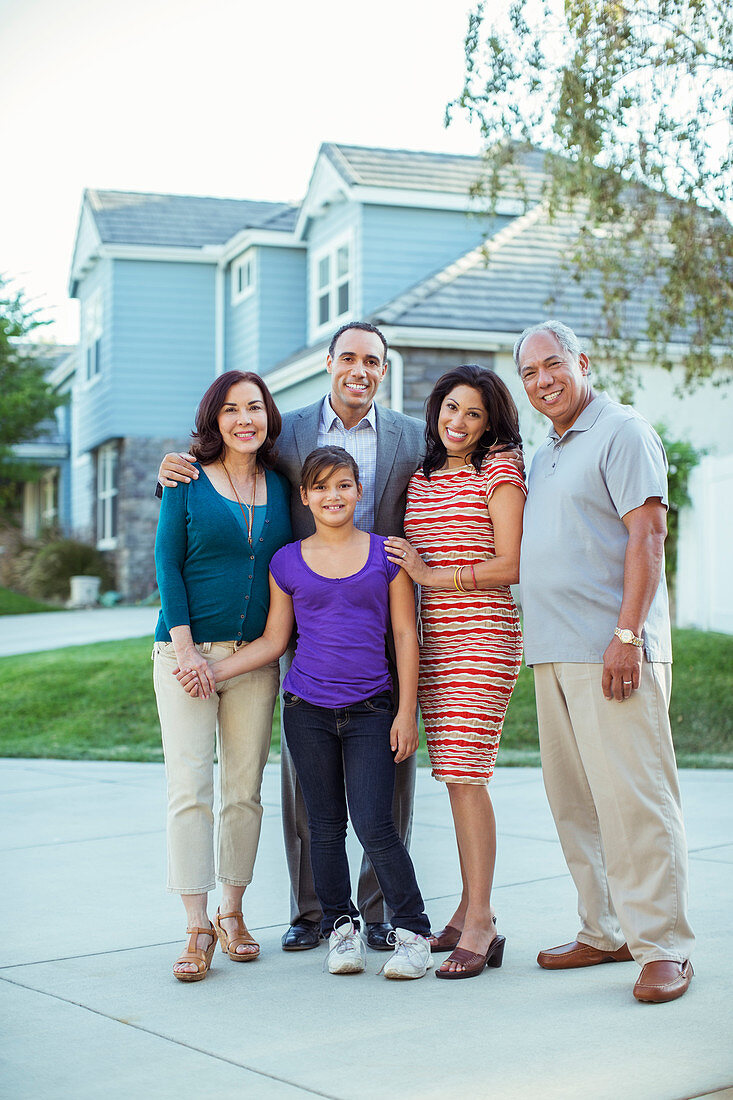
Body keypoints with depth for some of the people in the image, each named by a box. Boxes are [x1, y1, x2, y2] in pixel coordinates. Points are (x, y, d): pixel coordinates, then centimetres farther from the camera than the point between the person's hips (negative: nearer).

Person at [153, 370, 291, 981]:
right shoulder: (188, 481, 0)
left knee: (245, 790, 6)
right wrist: (186, 648, -11)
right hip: (188, 651, -3)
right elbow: (168, 563, -3)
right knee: (191, 788, -7)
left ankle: (232, 914, 19)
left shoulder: (279, 488, 10)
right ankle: (198, 927, -2)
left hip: (255, 656, 3)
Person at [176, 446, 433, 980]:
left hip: (371, 710, -2)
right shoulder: (288, 562, 6)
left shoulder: (386, 554, 2)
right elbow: (273, 641, 10)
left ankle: (413, 931, 6)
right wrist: (214, 671, -2)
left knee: (374, 825, -8)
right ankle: (341, 927, 23)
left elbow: (405, 635, 3)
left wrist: (407, 711, -2)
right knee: (326, 826, 8)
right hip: (308, 710, 2)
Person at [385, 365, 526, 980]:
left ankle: (479, 924, -7)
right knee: (456, 778, 8)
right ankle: (471, 912, 16)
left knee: (465, 777, -11)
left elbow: (512, 565, -9)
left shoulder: (498, 473, -1)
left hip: (483, 639, -6)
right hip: (432, 643, 6)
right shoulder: (419, 480, 18)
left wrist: (430, 576, -8)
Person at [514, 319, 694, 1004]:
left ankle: (662, 946, -4)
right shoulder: (545, 455, 22)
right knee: (573, 801, 9)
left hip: (612, 650, -8)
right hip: (553, 652, 9)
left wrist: (628, 635, -20)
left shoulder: (621, 432, -3)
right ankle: (604, 933, 18)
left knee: (633, 797, -9)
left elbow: (647, 534, -12)